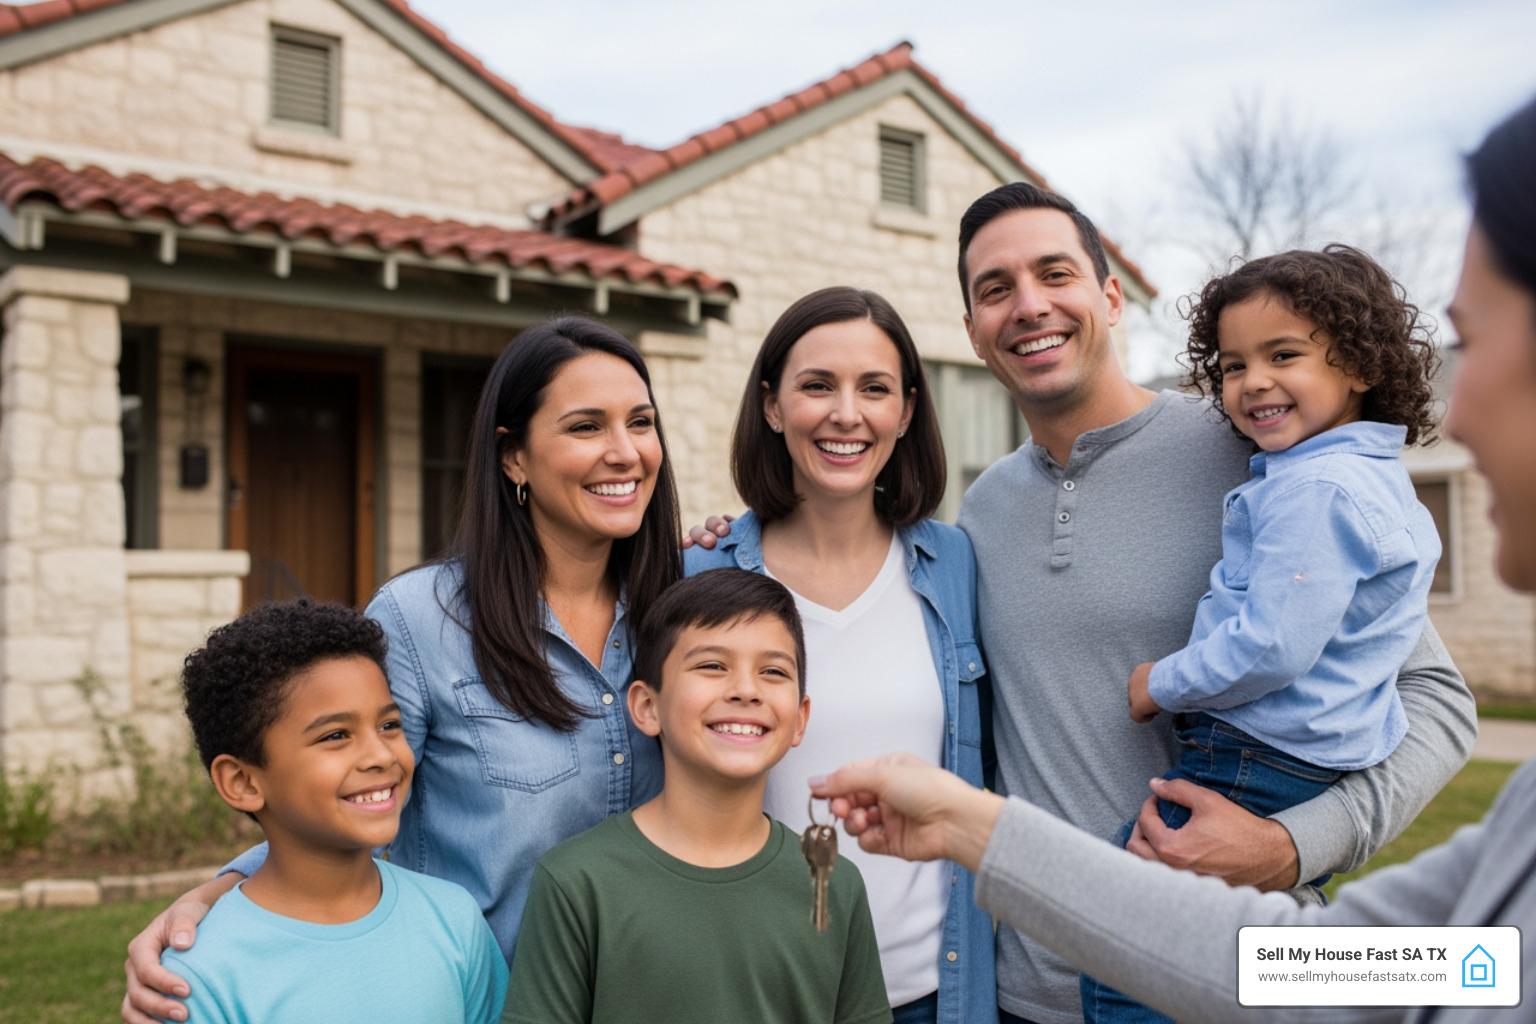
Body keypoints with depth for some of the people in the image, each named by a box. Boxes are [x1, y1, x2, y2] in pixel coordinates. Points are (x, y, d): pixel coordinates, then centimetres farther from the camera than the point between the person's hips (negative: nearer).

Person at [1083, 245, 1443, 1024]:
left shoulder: (1313, 486, -20)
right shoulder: (1379, 477, 14)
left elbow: (1274, 644, -26)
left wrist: (1163, 684, -13)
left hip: (1253, 768, -11)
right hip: (1324, 779, 11)